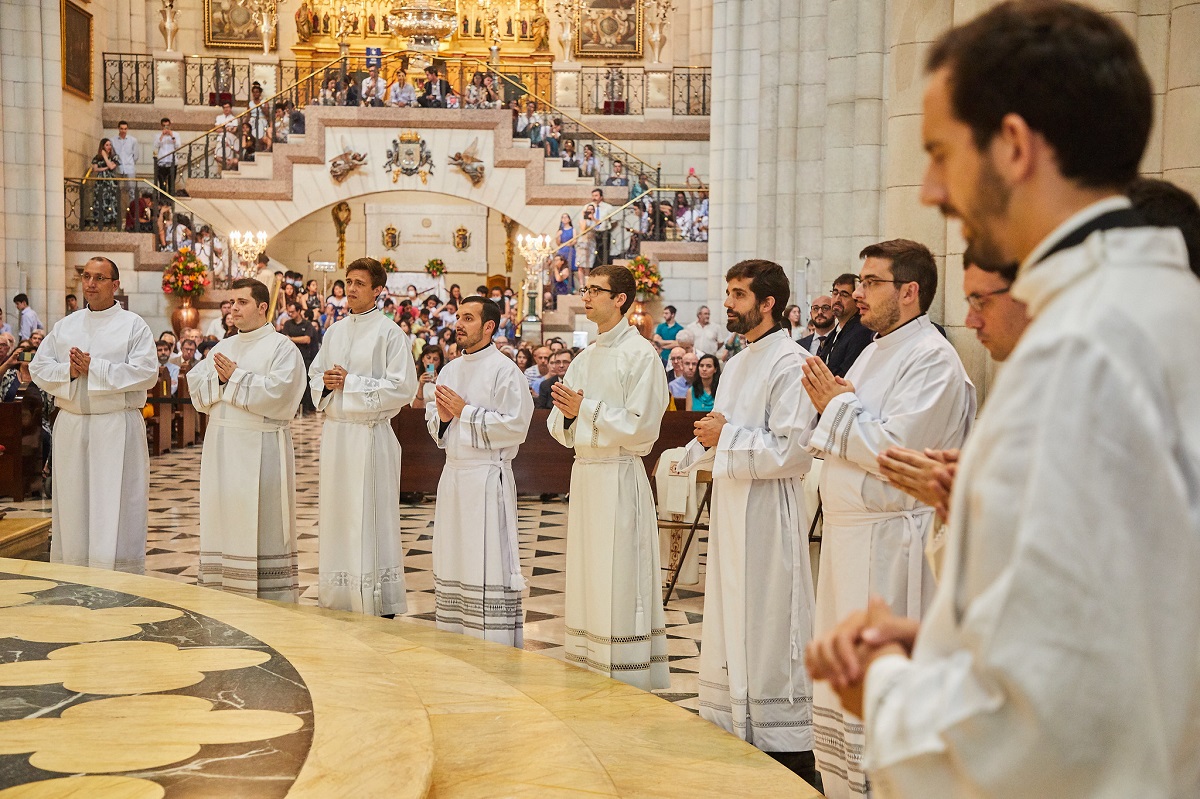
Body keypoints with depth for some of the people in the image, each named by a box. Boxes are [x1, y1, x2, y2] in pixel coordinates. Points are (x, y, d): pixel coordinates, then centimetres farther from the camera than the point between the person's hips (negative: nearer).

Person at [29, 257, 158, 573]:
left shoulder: (133, 325, 1)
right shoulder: (65, 326, 15)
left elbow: (146, 372, -12)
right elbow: (38, 368, 9)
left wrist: (94, 368, -15)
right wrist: (68, 370, -11)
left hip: (117, 427, -4)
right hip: (71, 426, 4)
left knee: (115, 509, -4)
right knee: (72, 508, 7)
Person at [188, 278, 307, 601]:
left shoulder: (282, 348, -3)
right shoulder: (221, 347, 17)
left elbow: (275, 393, -17)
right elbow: (195, 386, 8)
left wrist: (234, 377, -10)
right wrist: (220, 379, -10)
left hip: (261, 448, -6)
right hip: (221, 445, 6)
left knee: (262, 524, -4)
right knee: (223, 523, 7)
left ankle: (270, 603, 0)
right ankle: (223, 596, 13)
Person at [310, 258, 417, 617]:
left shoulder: (389, 333, -6)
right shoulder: (335, 332, 13)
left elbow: (403, 387, -12)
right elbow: (314, 376, 19)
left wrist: (350, 383, -13)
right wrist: (325, 384, -4)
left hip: (371, 435, -6)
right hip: (335, 433, 6)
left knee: (371, 517, -4)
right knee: (337, 512, 10)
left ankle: (381, 606, 3)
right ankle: (339, 598, 19)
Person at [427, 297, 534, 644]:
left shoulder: (504, 370, -9)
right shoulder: (450, 370, 15)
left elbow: (515, 426, -17)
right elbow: (432, 420, 21)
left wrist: (465, 412, -14)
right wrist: (442, 417, -2)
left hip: (487, 477, -8)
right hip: (453, 474, 8)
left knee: (488, 562, -7)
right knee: (452, 561, 12)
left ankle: (496, 652, -2)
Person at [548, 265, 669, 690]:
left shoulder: (641, 354, -8)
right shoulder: (584, 359, 15)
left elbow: (642, 426, -15)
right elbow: (560, 428, 15)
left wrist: (586, 409, -15)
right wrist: (567, 413, -7)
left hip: (619, 477, -8)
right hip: (584, 474, 8)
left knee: (618, 580, -4)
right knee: (586, 579, 11)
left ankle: (626, 683, 3)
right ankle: (590, 673, 20)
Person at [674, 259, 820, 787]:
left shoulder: (788, 363, -12)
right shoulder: (738, 364, 17)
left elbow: (791, 450, -21)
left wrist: (726, 437, -14)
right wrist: (706, 445, 5)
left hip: (768, 518, -9)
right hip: (730, 512, 9)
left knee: (769, 638, -5)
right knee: (730, 635, 13)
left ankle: (792, 760, 3)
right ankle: (737, 737, 22)